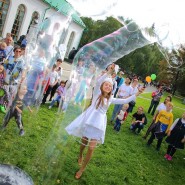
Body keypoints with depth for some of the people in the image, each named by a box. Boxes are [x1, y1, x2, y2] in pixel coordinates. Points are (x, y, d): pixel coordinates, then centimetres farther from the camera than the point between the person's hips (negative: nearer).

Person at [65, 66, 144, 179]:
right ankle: (80, 155, 50)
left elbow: (124, 101, 8)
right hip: (89, 120, -1)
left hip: (99, 123, 2)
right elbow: (98, 81, -17)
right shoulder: (97, 93, 0)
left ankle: (82, 169, 16)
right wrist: (109, 72, -23)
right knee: (84, 141, 14)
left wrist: (136, 95, 1)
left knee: (91, 148, -3)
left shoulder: (111, 99, 9)